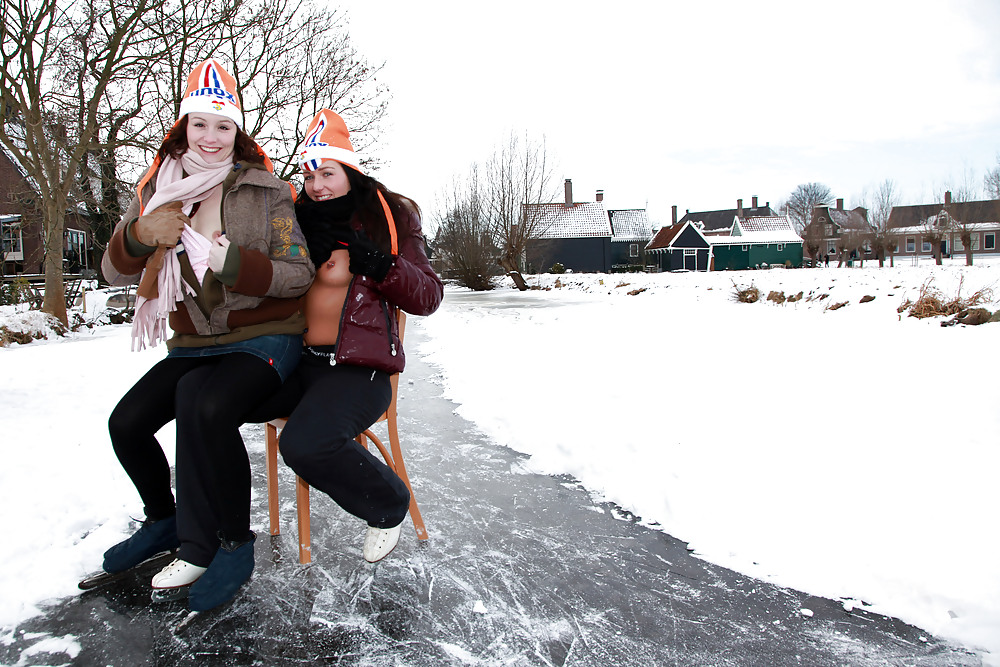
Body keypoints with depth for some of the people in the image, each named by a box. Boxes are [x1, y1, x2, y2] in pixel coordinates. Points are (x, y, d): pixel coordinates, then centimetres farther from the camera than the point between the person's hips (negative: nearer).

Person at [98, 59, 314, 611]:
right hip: (193, 345, 5)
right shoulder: (158, 191, 8)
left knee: (203, 402, -32)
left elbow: (300, 275, -10)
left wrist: (232, 262, -25)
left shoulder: (268, 193, -3)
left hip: (264, 339, -5)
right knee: (126, 422, -10)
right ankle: (164, 520, 21)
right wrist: (140, 235, -17)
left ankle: (229, 542, -12)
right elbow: (114, 271, 5)